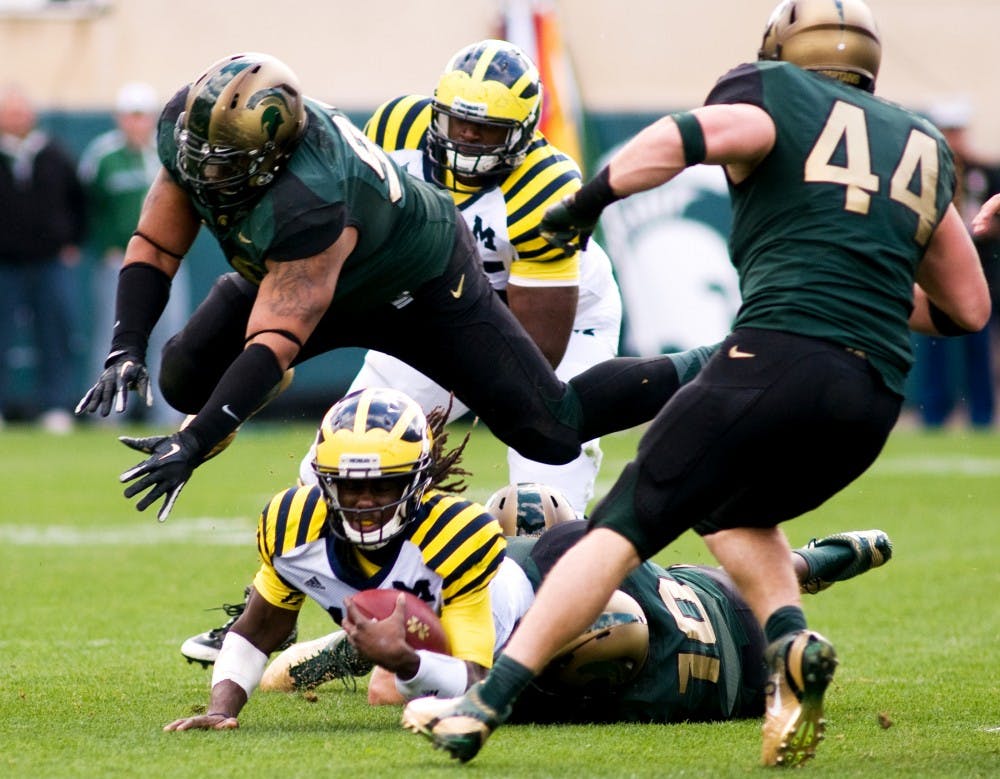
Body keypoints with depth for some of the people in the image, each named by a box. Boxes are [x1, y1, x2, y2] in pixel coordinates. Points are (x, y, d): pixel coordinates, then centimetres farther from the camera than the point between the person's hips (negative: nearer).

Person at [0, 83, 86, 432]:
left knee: (57, 337, 2)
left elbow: (77, 199, 15)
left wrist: (72, 243, 9)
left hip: (52, 262, 2)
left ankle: (56, 407, 8)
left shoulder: (54, 155, 5)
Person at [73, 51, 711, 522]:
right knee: (187, 378, -3)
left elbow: (273, 344, -42)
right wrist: (126, 350, -27)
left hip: (421, 284, -7)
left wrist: (194, 445, -47)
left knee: (550, 430, -4)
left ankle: (700, 374, 16)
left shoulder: (310, 206, -46)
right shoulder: (189, 126, -25)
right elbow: (155, 248, -14)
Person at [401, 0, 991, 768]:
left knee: (624, 526, 1)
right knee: (736, 510, 29)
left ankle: (484, 703, -5)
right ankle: (789, 640, 0)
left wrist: (589, 200, -1)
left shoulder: (777, 97, 10)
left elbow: (689, 136, -13)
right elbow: (967, 308, 28)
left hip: (778, 354, -5)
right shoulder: (926, 148, 25)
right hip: (874, 400, 5)